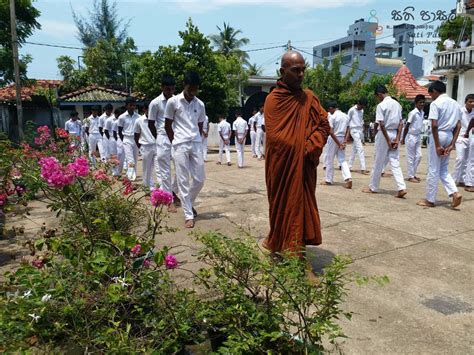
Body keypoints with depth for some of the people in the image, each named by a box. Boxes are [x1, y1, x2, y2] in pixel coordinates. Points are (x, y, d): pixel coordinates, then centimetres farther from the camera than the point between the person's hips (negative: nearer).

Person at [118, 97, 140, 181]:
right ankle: (131, 176, -14)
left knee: (135, 160, 9)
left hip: (136, 140, 3)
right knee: (130, 160, -12)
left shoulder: (138, 116, 4)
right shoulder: (122, 117, -3)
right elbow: (120, 131, 5)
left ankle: (133, 175, 19)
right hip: (127, 140, -3)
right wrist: (123, 141, 3)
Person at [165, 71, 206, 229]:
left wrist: (196, 141, 7)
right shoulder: (173, 101, -3)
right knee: (183, 181, -2)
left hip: (197, 145, 4)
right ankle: (188, 215, 4)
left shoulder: (200, 104, 8)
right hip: (180, 146, -4)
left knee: (199, 179, 4)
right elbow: (167, 125, 2)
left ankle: (189, 204, 30)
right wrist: (176, 142, 2)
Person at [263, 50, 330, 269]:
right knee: (286, 206, 5)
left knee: (303, 206, 8)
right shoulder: (274, 100, -9)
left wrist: (310, 149, -9)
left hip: (304, 166, 5)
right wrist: (302, 150, -5)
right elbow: (275, 137, -15)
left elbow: (324, 125, 6)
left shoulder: (309, 97, 8)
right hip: (283, 166, -5)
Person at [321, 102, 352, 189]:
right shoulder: (346, 116, 10)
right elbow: (348, 130, 5)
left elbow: (331, 132, -19)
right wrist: (345, 141, -4)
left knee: (330, 160, 8)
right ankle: (348, 178, -11)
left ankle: (329, 180, 16)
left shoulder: (332, 116, -11)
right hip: (342, 139, 6)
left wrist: (339, 143, -15)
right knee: (342, 160, 7)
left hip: (334, 139, -6)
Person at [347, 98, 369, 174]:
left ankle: (349, 167, 18)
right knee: (360, 149, -15)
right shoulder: (352, 110, -7)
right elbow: (347, 121, -4)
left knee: (355, 150, 10)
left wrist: (362, 130, 16)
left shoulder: (362, 111, 14)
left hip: (360, 131, 7)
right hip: (354, 131, -7)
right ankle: (363, 169, -18)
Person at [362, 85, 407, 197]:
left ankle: (373, 187, 16)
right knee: (395, 162, 5)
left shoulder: (381, 105, -12)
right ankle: (401, 188, -5)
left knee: (378, 162, 4)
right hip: (395, 134, 6)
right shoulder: (397, 104, 9)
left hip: (384, 134, -6)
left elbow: (382, 125, -17)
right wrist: (397, 138, 2)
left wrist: (388, 140, -13)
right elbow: (400, 123, 6)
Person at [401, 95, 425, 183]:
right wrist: (403, 138, -12)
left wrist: (419, 136, 14)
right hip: (411, 136, -7)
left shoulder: (422, 113, 7)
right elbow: (407, 126, -14)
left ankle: (413, 174, 20)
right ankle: (410, 176, 7)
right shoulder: (413, 113, -15)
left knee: (418, 156, 8)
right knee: (411, 157, 0)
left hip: (418, 136, 7)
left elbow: (420, 125, 14)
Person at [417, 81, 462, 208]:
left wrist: (437, 145, -16)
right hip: (449, 136, 7)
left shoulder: (436, 103, -10)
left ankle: (430, 200, 9)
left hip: (438, 136, -7)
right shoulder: (455, 104, 13)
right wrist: (452, 144, 4)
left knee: (433, 170, 1)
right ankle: (455, 193, 1)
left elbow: (434, 125, -19)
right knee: (443, 169, 17)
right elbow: (458, 126, 8)